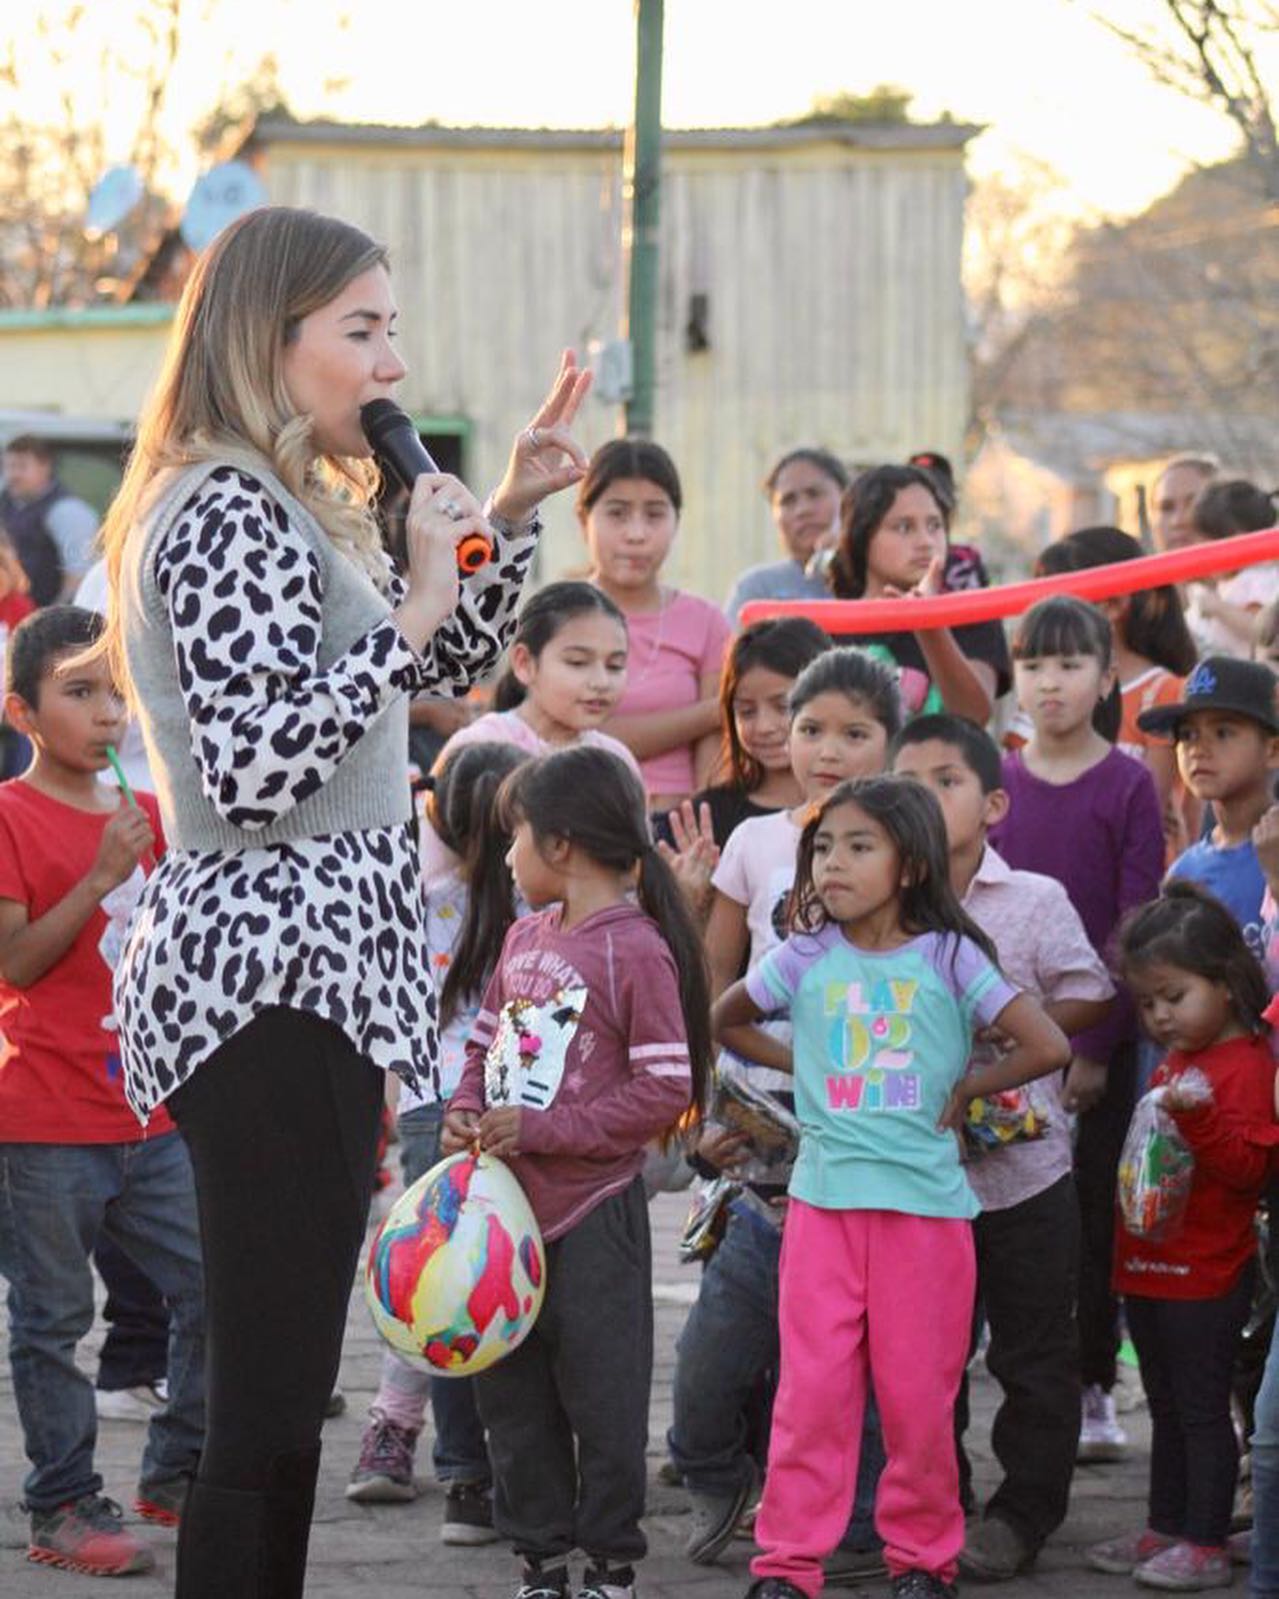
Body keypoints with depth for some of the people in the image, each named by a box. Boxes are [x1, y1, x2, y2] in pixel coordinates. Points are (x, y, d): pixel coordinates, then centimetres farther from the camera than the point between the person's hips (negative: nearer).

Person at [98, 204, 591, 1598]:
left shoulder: (286, 509, 17)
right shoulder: (232, 514, -13)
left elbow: (445, 673, 30)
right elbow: (256, 771, -24)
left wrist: (510, 515, 18)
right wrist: (411, 601, -18)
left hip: (300, 969, 11)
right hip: (271, 973, -11)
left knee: (283, 1390, 13)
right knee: (270, 1402, -10)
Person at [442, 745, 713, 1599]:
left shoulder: (636, 949, -13)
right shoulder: (526, 936, 9)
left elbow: (665, 1090, -16)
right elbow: (487, 1043, 19)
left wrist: (540, 1129, -18)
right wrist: (466, 1112, -2)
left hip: (594, 1212, -7)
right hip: (509, 1202, 7)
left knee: (600, 1391, 1)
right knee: (510, 1386, 12)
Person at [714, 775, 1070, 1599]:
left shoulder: (950, 958, -3)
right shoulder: (804, 959, 3)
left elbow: (1049, 1046, -8)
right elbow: (727, 1021, 20)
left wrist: (964, 1089, -1)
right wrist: (806, 1066, 10)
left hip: (926, 1202, -1)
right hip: (824, 1197, 1)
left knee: (919, 1393, 4)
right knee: (812, 1390, -1)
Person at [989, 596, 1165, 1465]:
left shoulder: (1129, 784, -3)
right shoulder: (995, 781, 5)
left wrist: (1095, 1047, -11)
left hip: (1097, 1040, -2)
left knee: (1092, 1212, 2)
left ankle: (1093, 1389, 12)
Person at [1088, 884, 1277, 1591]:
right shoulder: (1174, 1064, 16)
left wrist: (1198, 1117, -34)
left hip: (1205, 1274, -9)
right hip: (1152, 1267, 9)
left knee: (1201, 1407, -5)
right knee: (1166, 1408, 15)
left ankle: (1206, 1545, -1)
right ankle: (1165, 1530, 23)